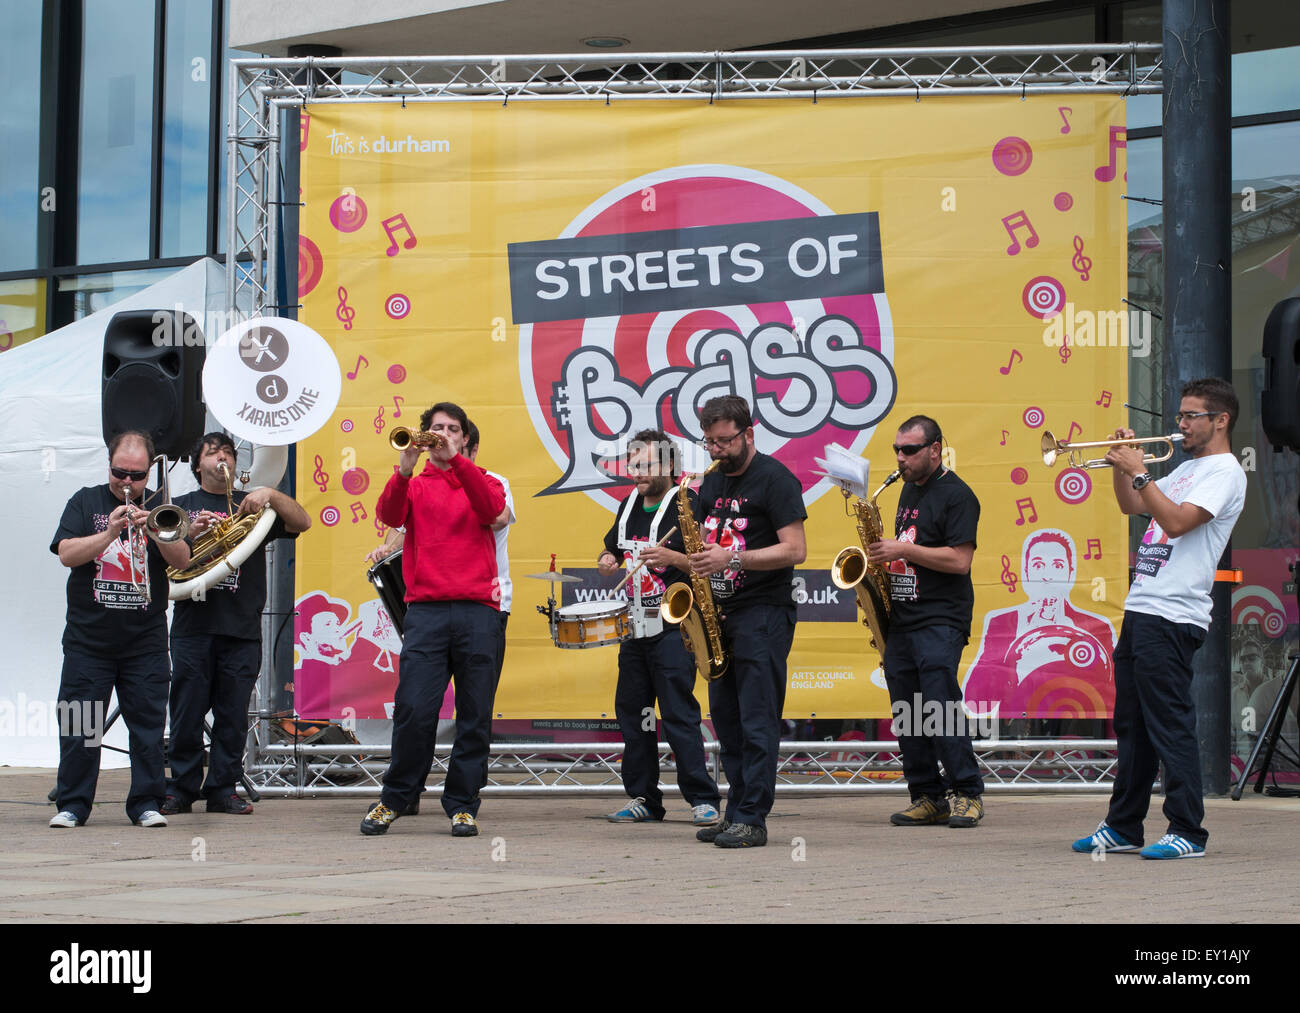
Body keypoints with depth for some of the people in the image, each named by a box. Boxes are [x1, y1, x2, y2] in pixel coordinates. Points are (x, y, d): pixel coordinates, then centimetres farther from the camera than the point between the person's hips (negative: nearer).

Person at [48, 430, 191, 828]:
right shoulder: (85, 503, 7)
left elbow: (183, 559, -4)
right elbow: (66, 554, -7)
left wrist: (155, 530, -21)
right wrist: (109, 534, -21)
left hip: (146, 641, 1)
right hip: (88, 638, 0)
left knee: (148, 722, 0)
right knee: (79, 723, 0)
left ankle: (146, 803, 7)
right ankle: (72, 804, 7)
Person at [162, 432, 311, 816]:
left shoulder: (252, 506, 16)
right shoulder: (182, 507, 15)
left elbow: (302, 522, 3)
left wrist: (271, 495, -12)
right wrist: (190, 534, -14)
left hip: (242, 629, 1)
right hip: (193, 626, -1)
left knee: (233, 716, 1)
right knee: (187, 712, -2)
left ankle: (222, 789, 8)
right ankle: (181, 789, 4)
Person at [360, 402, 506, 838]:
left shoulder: (480, 481, 17)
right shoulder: (415, 486, 17)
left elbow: (492, 508, -6)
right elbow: (389, 515, -3)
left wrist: (456, 459, -14)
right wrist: (404, 473, -20)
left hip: (478, 610, 1)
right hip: (426, 609, -1)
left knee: (475, 716, 0)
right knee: (414, 710, -8)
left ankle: (463, 806, 7)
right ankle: (394, 800, 4)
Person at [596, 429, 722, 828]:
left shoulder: (687, 504, -9)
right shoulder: (629, 506, 14)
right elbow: (613, 548, 28)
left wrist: (673, 558, -28)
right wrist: (607, 561, 6)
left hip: (672, 627, -8)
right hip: (634, 627, 8)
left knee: (679, 713, -10)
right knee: (631, 710, 8)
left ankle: (702, 799, -6)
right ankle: (643, 799, 15)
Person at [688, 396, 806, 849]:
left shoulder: (774, 479, -7)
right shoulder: (712, 483, 15)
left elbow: (795, 550, -15)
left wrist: (733, 559, -22)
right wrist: (698, 563, 2)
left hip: (764, 612, -8)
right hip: (720, 612, 8)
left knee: (757, 719, -9)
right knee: (726, 717, 9)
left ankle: (752, 819, -9)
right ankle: (736, 811, 15)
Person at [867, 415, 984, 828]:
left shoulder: (956, 495, -8)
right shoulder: (909, 489, 18)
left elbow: (958, 560, -17)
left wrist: (902, 550, -16)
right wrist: (885, 555, 11)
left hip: (940, 621, -8)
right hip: (901, 619, 8)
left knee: (941, 706, -15)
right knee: (907, 713, 5)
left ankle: (967, 794, -8)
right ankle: (927, 799, 9)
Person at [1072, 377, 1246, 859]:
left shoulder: (1224, 471, -7)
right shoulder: (1187, 468, 22)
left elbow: (1176, 521, -20)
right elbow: (1131, 505, 26)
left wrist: (1139, 472, -14)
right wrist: (1122, 462, 11)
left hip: (1173, 616, -10)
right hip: (1142, 609, 10)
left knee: (1171, 725, -10)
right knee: (1132, 725, 12)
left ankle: (1187, 833, -7)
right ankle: (1122, 828, 19)